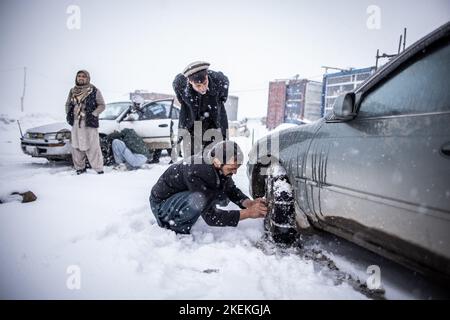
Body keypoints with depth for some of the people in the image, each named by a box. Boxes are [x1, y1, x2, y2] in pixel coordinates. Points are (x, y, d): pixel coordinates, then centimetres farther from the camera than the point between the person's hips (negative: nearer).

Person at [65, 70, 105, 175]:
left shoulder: (94, 91, -2)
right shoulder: (72, 91, 13)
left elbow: (102, 105, -2)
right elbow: (67, 104, 24)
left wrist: (93, 114, -13)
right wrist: (68, 114, 7)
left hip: (89, 124, -5)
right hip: (75, 124, 5)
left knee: (93, 147, -7)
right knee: (76, 147, 9)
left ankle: (99, 169, -1)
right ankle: (80, 167, 21)